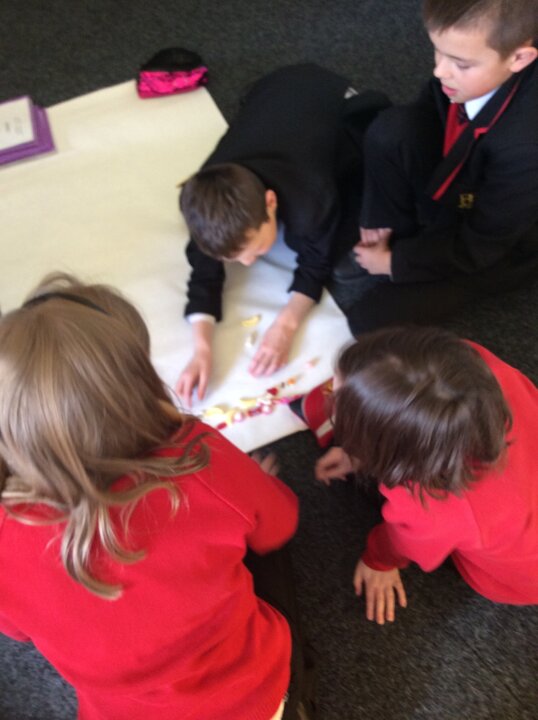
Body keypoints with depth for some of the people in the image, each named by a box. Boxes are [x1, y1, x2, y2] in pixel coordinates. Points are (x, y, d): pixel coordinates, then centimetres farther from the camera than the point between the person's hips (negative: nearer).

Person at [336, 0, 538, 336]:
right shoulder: (467, 71, -23)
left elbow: (477, 247, -26)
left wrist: (394, 262, -16)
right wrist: (381, 220, -8)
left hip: (496, 248, -5)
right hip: (447, 192, 6)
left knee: (371, 319, -18)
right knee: (391, 129, -22)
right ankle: (398, 239, -3)